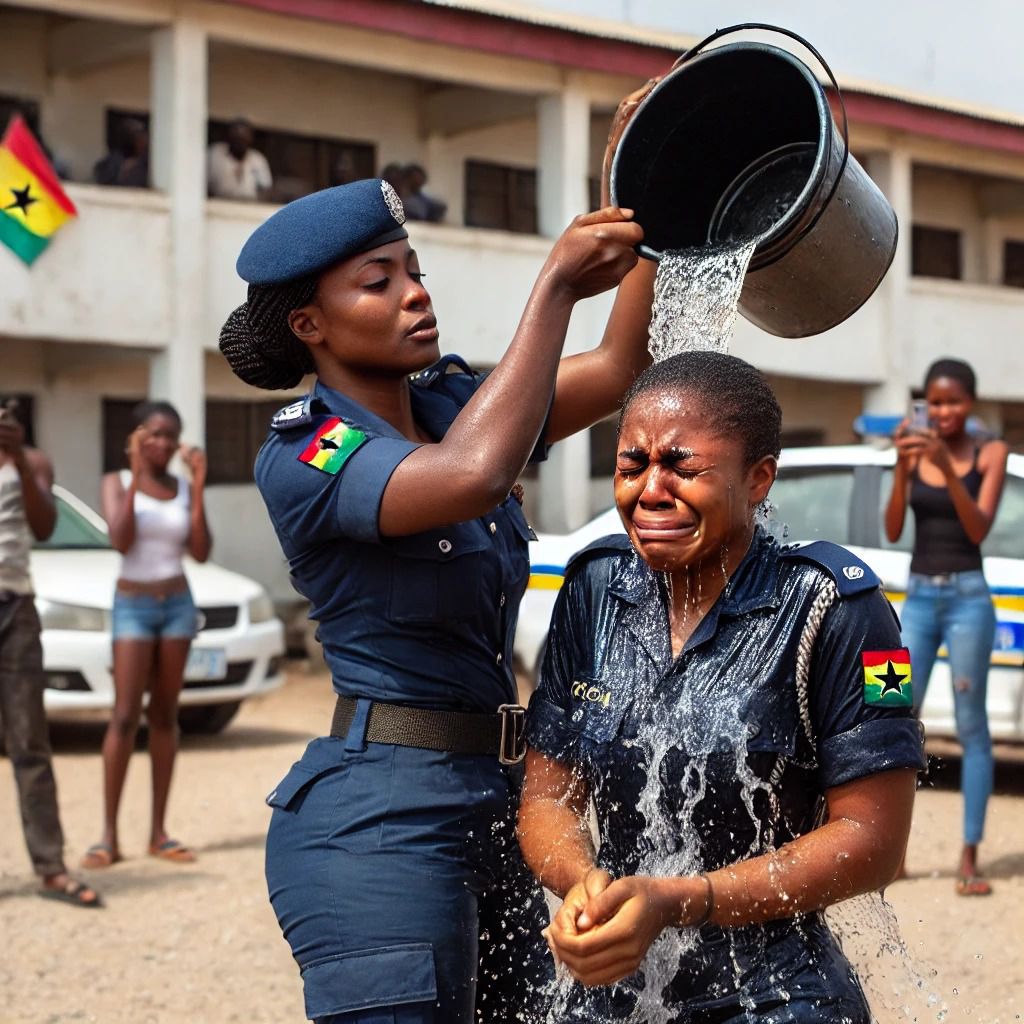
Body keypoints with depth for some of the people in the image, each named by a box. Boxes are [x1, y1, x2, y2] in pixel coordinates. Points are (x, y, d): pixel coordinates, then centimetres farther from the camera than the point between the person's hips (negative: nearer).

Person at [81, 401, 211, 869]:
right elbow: (121, 540, -16)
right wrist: (136, 477, -17)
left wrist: (198, 487, -7)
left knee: (165, 715, 4)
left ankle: (158, 832, 6)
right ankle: (109, 836, -11)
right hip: (133, 604, -3)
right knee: (125, 716, -11)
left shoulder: (184, 488, 6)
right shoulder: (117, 483, -1)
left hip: (178, 603, 3)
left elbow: (201, 552, -2)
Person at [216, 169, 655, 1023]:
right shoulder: (302, 459, -14)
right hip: (383, 816, -8)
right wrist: (556, 283, -25)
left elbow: (620, 366, 4)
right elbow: (472, 476, -31)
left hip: (489, 800, 8)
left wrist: (651, 227, -9)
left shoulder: (453, 404, 9)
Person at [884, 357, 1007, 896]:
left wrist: (947, 466, -23)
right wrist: (901, 467, -17)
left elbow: (978, 529, -12)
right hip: (918, 595, 3)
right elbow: (893, 530, -2)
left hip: (967, 596, -3)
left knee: (971, 727, -2)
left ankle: (969, 858, 1)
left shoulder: (990, 453, -1)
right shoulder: (914, 452, 5)